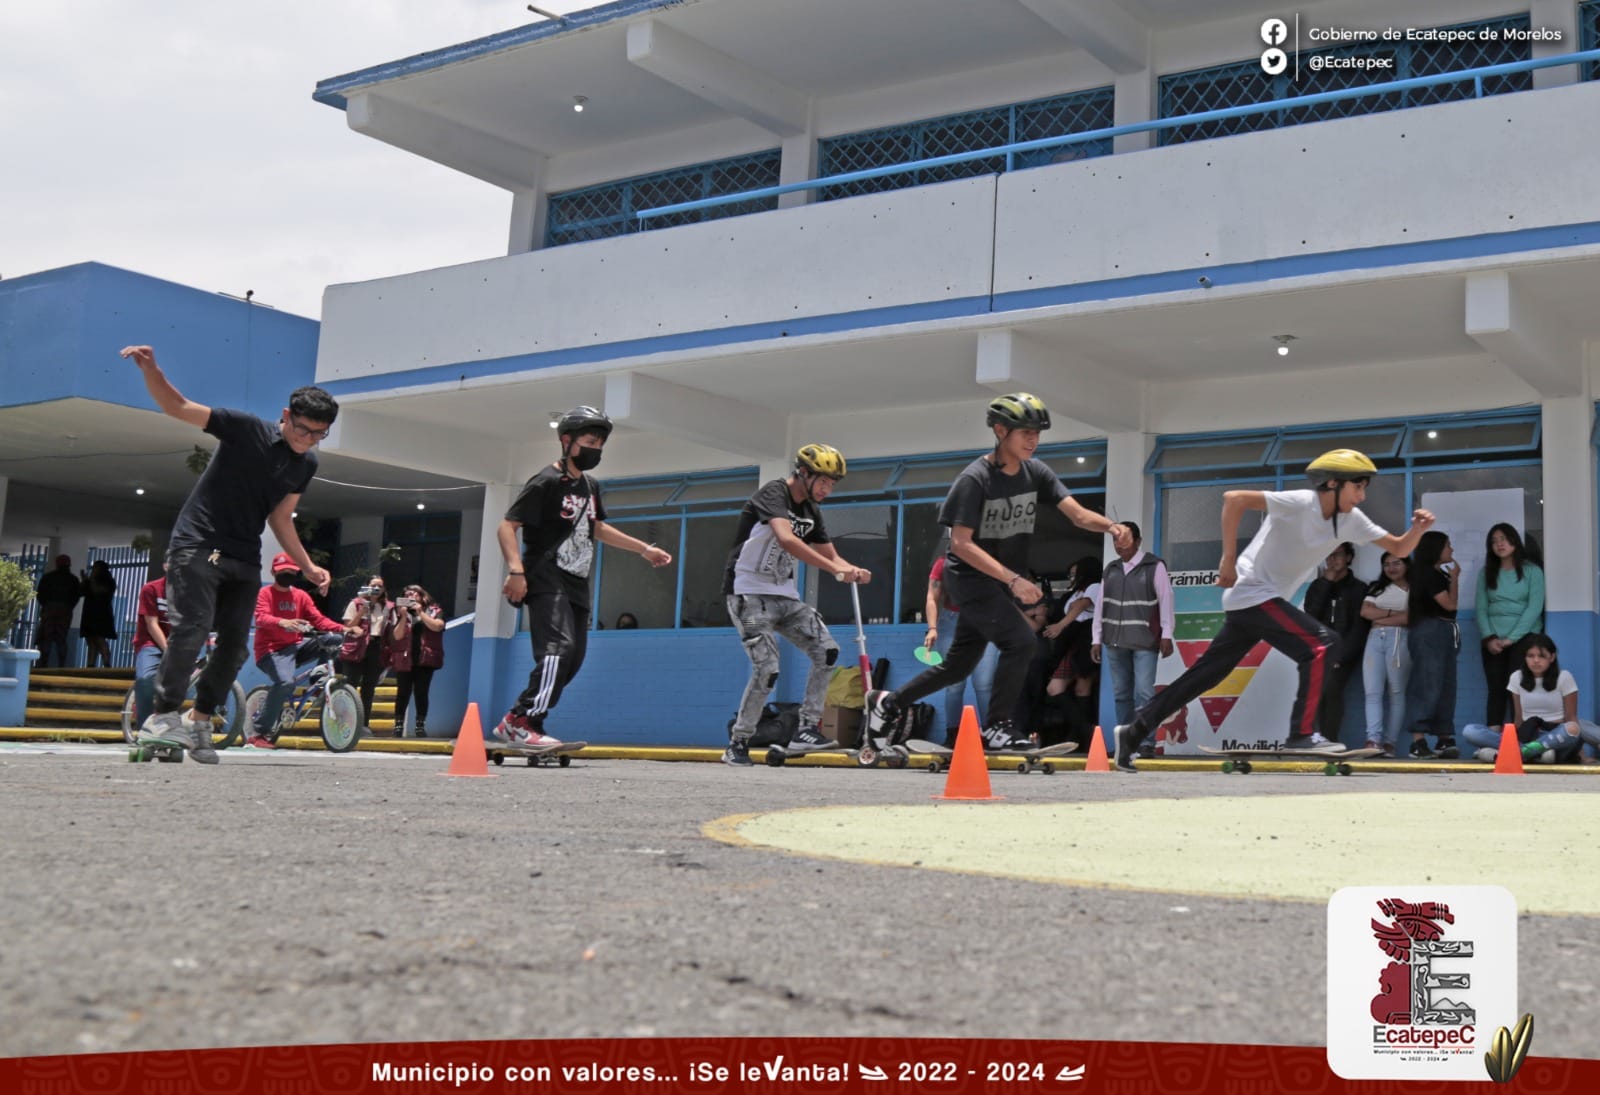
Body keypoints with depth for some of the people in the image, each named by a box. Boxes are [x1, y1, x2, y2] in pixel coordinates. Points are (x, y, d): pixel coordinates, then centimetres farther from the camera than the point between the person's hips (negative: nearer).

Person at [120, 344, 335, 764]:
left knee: (235, 643, 3)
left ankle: (199, 719, 17)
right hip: (197, 546, -6)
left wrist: (308, 566, 11)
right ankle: (162, 716, -12)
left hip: (244, 560, 6)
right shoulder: (246, 430, -9)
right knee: (193, 627, -19)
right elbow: (178, 407, -12)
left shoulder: (306, 464, 8)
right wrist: (150, 370, -29)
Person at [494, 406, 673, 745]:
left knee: (573, 658, 5)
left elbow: (597, 528, 33)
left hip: (576, 585, 9)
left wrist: (644, 549, 30)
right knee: (559, 647, -24)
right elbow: (507, 527, -14)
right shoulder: (547, 481, -9)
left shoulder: (590, 486, 18)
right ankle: (521, 723, -25)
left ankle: (518, 723, 10)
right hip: (546, 582, -9)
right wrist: (516, 570, -27)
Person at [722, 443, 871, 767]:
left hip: (784, 595, 8)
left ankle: (805, 730, -3)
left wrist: (853, 571, -14)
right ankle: (737, 744, 0)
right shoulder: (773, 494, -16)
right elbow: (786, 539, -34)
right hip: (749, 592, -8)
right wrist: (836, 570, -39)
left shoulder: (811, 511, 10)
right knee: (767, 669, -16)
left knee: (826, 650, -8)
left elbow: (830, 555, 11)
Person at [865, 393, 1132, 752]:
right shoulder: (974, 479, -19)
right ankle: (996, 728, -11)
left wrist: (1111, 526, -29)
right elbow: (961, 543, -22)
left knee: (960, 664, 12)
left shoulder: (1036, 472, 0)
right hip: (969, 576, -7)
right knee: (1020, 640, -22)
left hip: (1001, 582, 7)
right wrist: (1013, 580, -29)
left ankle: (887, 702, 29)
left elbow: (1077, 514, -7)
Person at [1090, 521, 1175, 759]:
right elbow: (1101, 605, 15)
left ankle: (1146, 743, -10)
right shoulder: (1111, 570, 15)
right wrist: (1096, 639, 12)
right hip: (1115, 642, 5)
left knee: (1143, 693, -11)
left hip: (1145, 642, -5)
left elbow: (1166, 600, -4)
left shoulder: (1155, 566, 0)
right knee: (1121, 694, 7)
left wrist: (1166, 636, -8)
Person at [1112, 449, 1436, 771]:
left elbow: (1398, 548, 9)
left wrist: (1418, 529, -12)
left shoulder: (1351, 520, 5)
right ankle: (1302, 734, -12)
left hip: (1266, 600, 8)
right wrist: (1228, 560, -24)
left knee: (1204, 676, 9)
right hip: (1252, 594, -8)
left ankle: (1134, 731, 15)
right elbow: (1234, 498, -25)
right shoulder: (1300, 503, -19)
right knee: (1321, 646, -17)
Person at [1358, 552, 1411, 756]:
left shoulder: (1413, 590, 8)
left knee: (1396, 693, -6)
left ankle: (1389, 743, -10)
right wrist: (1392, 613, 0)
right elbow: (1365, 611, 10)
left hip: (1399, 639, -4)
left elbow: (1411, 617, -7)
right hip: (1375, 639, 4)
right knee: (1372, 692, -9)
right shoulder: (1377, 588, 24)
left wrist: (1380, 617, -2)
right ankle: (1373, 740, -18)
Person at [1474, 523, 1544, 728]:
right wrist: (1489, 638, -9)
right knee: (1496, 691, -1)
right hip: (1493, 640, 3)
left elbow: (1534, 607, -6)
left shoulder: (1532, 571, 2)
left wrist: (1511, 638, -12)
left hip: (1523, 638, -3)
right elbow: (1481, 608, 6)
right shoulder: (1486, 573, 11)